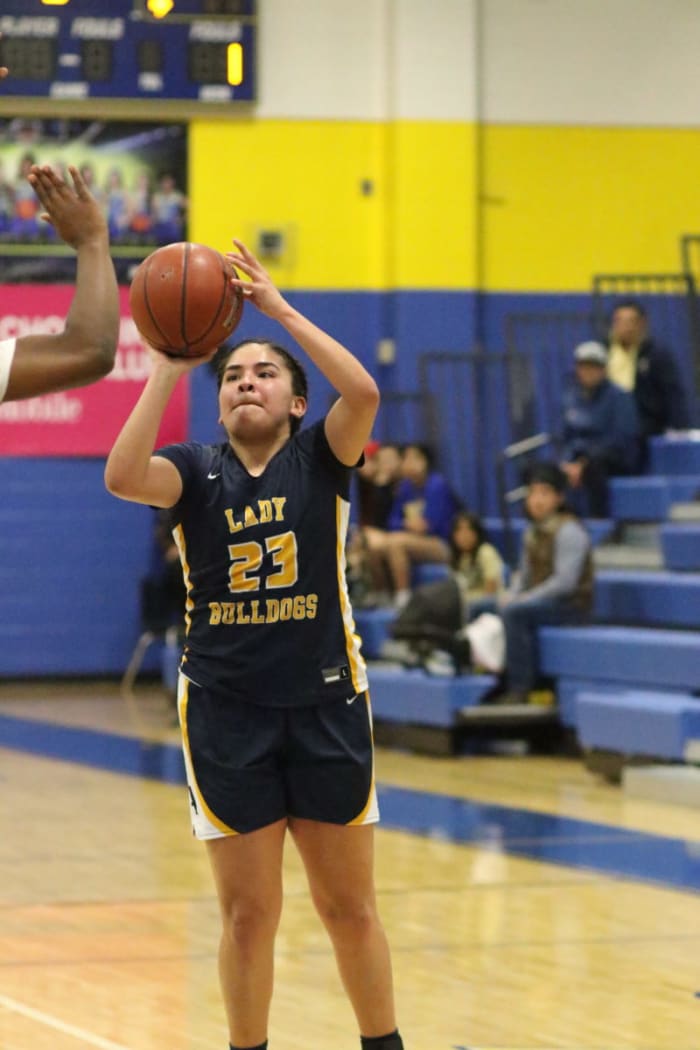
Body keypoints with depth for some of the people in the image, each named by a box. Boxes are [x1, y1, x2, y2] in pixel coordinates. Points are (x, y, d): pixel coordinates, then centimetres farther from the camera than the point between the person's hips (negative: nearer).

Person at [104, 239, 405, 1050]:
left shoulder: (319, 459, 1)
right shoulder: (197, 473, 2)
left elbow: (362, 391, -20)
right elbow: (122, 476, -19)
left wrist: (278, 307, -18)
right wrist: (169, 365, -19)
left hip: (325, 706, 0)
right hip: (225, 712, 0)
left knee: (349, 908, 7)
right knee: (247, 913, 4)